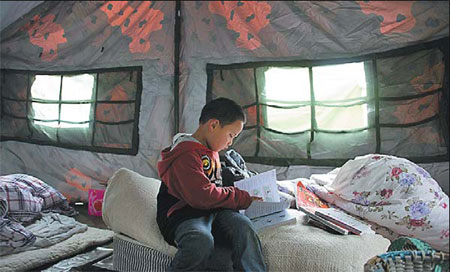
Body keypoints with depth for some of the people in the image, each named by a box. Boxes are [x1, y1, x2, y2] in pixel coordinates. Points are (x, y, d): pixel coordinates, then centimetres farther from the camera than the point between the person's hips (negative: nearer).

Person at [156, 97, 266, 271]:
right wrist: (243, 199, -10)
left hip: (213, 211, 8)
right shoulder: (185, 154, -13)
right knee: (201, 241, -39)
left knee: (243, 225, -24)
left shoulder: (212, 151, 21)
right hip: (183, 213, -8)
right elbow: (202, 196, -21)